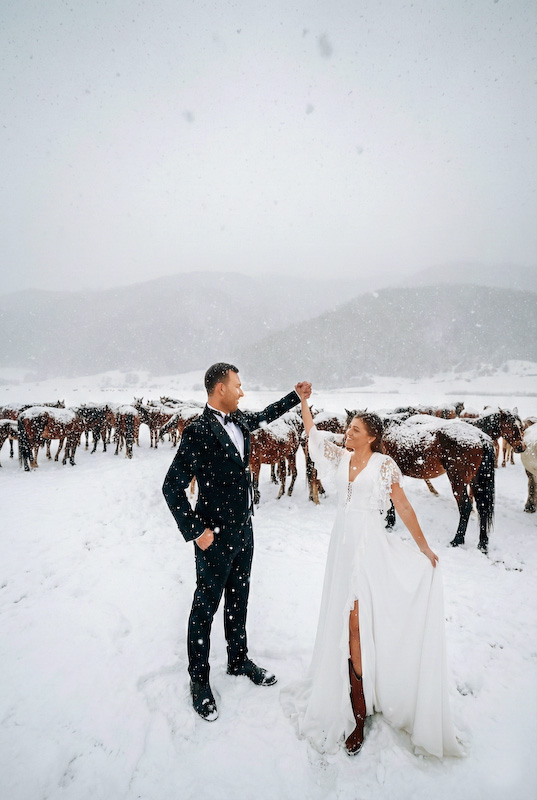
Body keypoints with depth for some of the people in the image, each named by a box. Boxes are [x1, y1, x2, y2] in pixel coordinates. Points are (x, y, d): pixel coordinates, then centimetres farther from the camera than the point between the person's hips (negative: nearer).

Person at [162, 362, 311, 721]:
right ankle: (199, 679, 31)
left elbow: (265, 415, 24)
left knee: (238, 598, 23)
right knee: (206, 606, 11)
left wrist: (297, 396, 23)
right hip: (215, 537, -7)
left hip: (244, 530, 7)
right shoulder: (198, 433, -23)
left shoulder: (239, 420, 0)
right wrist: (195, 531, -18)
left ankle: (239, 658, 44)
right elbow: (172, 487, -20)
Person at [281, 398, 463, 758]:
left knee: (357, 624, -6)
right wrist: (304, 400, 11)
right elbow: (312, 431, 15)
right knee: (344, 622, 11)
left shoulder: (384, 464, -6)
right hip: (343, 543, 5)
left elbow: (403, 507, -4)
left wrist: (424, 548, -2)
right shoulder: (342, 457, 7)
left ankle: (358, 713, 8)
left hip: (370, 546, -5)